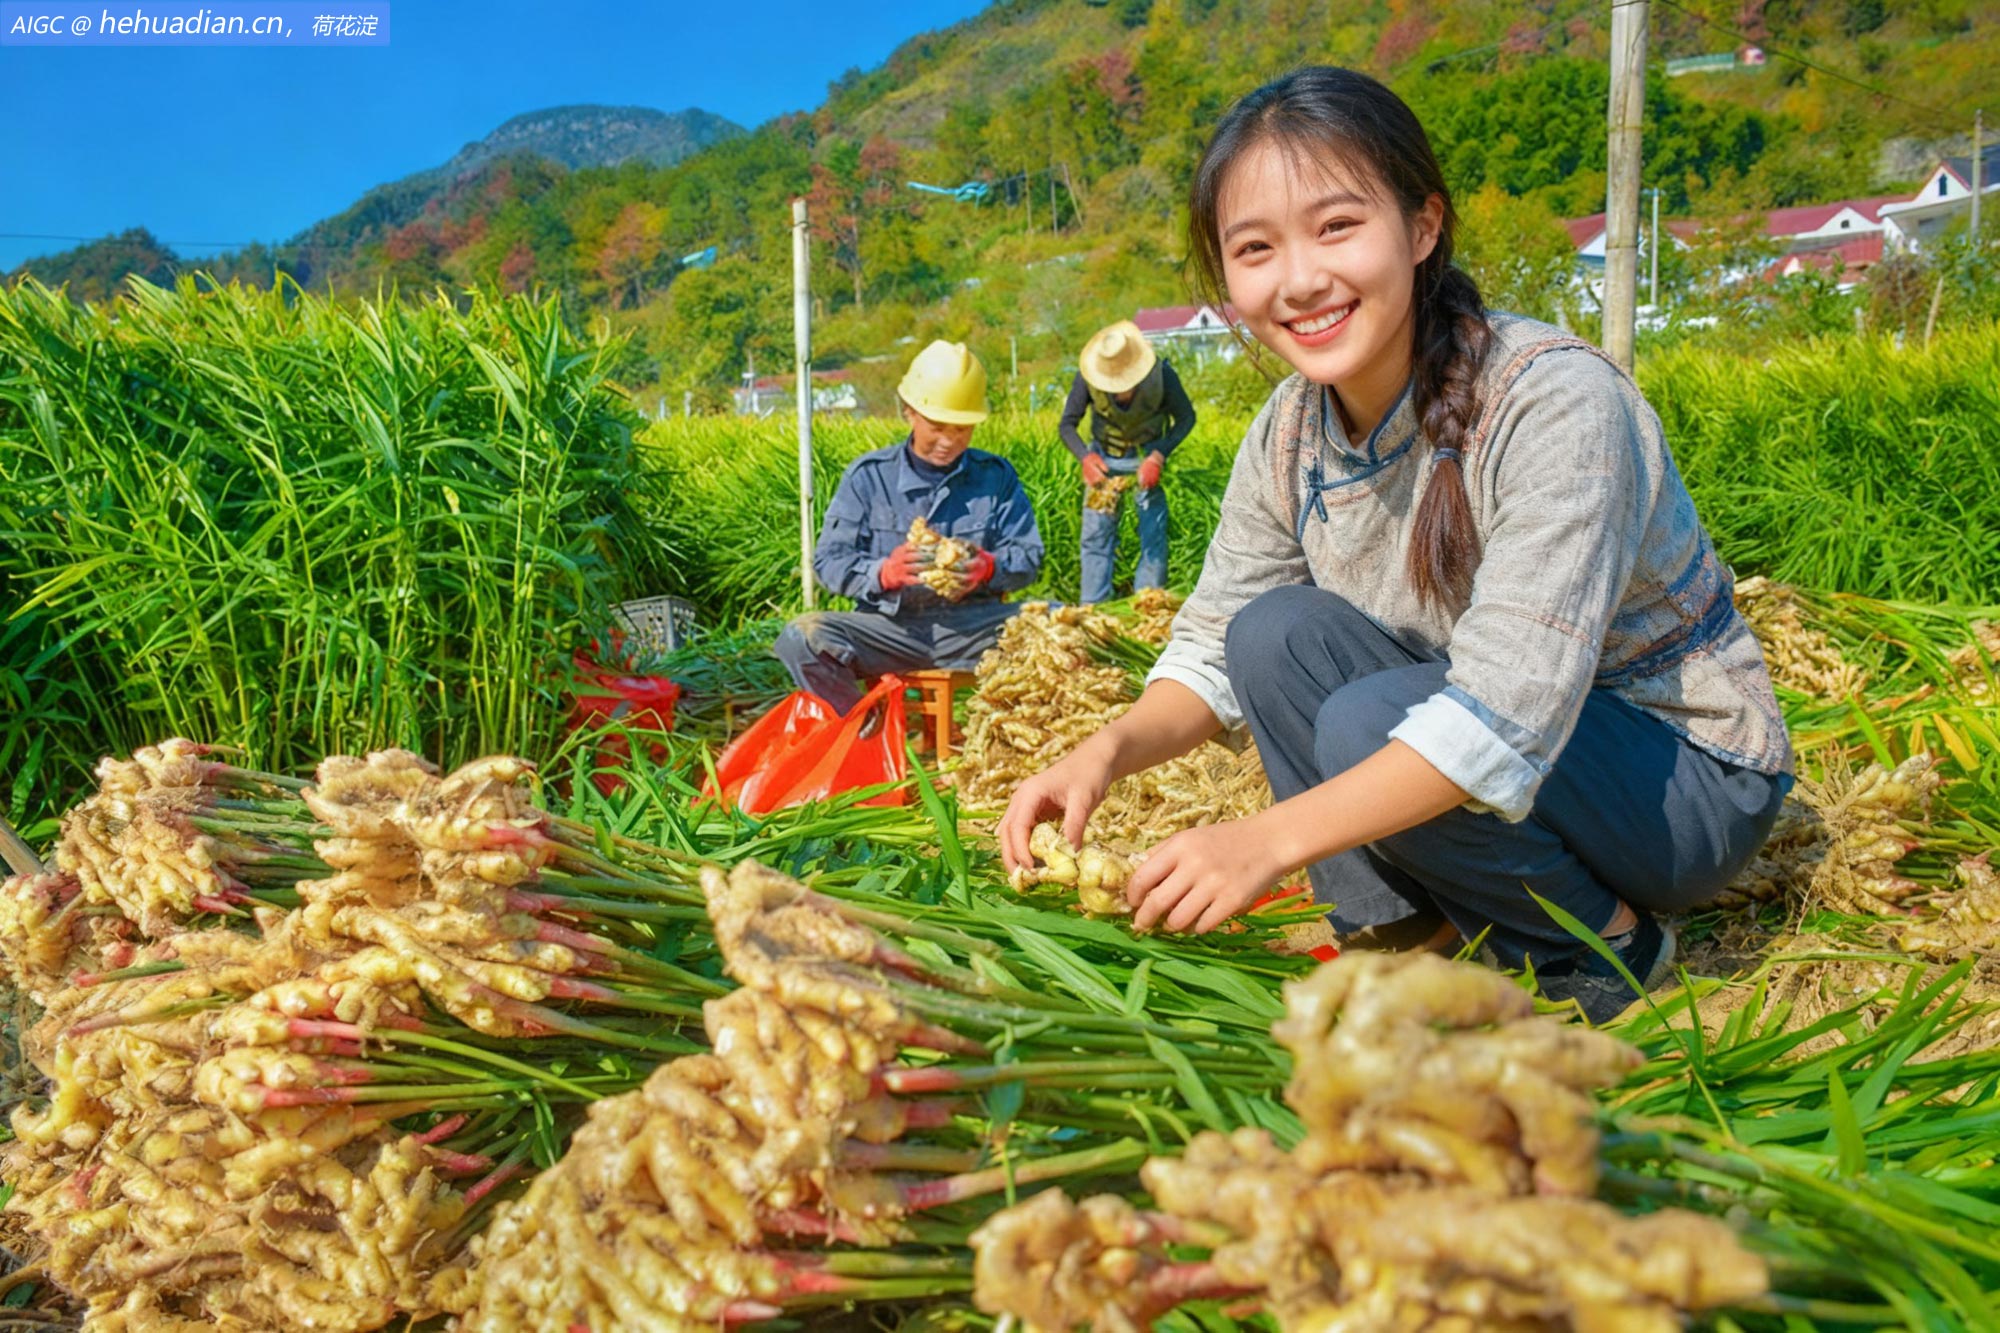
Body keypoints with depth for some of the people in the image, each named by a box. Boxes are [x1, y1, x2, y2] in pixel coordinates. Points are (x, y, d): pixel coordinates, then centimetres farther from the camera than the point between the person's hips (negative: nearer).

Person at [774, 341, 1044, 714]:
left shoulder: (996, 475, 10)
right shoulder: (868, 475, 5)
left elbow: (1028, 558, 7)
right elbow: (829, 562, 0)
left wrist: (989, 568, -17)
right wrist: (884, 573, -22)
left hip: (973, 625, 1)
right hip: (889, 626, -1)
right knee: (802, 637, -27)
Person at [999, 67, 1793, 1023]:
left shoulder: (1554, 399, -28)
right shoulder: (1290, 433, -7)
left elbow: (1508, 713, -35)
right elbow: (1214, 649, -3)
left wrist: (1272, 837, -39)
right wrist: (1111, 748, -23)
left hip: (1692, 779, -6)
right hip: (1490, 757, 6)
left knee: (1365, 723, -29)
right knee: (1277, 630, -15)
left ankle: (1604, 946, -4)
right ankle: (1410, 936, -6)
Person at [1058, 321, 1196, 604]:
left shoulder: (1161, 374, -23)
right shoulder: (1087, 378, -21)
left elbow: (1186, 418, -10)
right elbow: (1068, 424, -11)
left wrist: (1158, 456, -25)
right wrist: (1085, 458, -31)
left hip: (1148, 457, -1)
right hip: (1104, 459, 1)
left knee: (1153, 535, -6)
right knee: (1096, 535, -1)